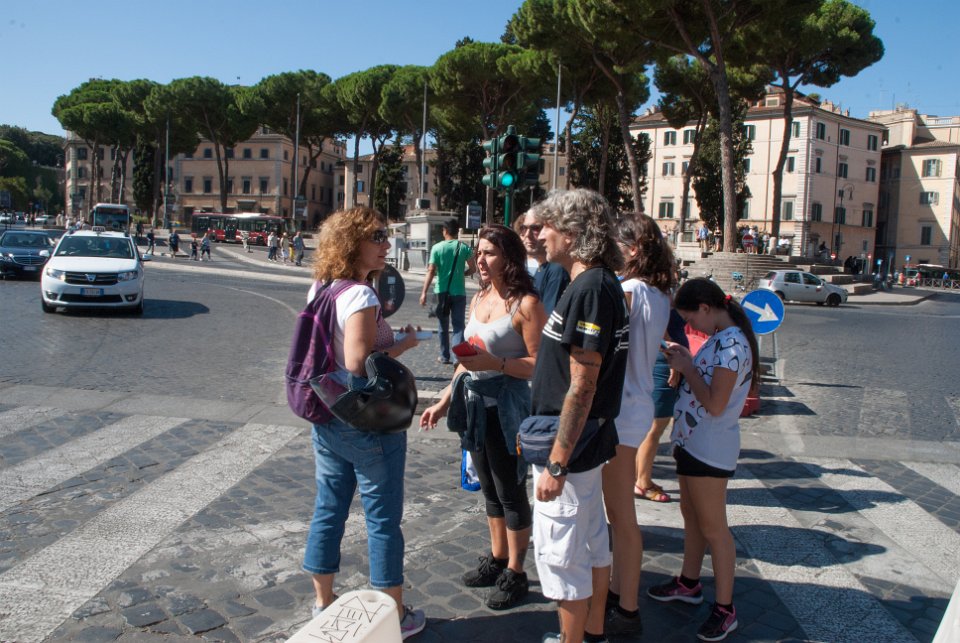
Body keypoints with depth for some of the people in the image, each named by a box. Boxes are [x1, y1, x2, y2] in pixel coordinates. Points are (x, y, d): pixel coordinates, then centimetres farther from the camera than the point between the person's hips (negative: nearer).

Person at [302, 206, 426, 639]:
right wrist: (405, 344, -14)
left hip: (326, 419, 8)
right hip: (369, 424, -8)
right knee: (383, 518, 5)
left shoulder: (319, 289, 5)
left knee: (328, 509, 17)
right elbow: (358, 363, -27)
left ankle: (324, 604, 33)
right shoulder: (361, 297, -21)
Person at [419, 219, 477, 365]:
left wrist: (424, 292, -8)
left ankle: (445, 356, 20)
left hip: (442, 291, 0)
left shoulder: (437, 248, -4)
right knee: (458, 325, 2)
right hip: (459, 292, 0)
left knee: (443, 326, 14)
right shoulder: (464, 248, -2)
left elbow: (431, 271, -9)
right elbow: (473, 269, 3)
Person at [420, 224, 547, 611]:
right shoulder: (479, 299, 9)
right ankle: (497, 560, 36)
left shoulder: (526, 304, -15)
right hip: (474, 405, 8)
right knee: (490, 489, 19)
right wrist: (444, 402, 15)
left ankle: (515, 574, 22)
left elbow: (540, 365, -18)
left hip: (506, 411, -7)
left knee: (511, 493, 6)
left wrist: (495, 363, -27)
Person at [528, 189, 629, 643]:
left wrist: (556, 463, -22)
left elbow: (581, 385, -25)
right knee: (593, 544, 22)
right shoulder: (602, 283, 9)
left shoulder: (589, 289, -22)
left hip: (570, 449, -10)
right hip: (590, 443, 10)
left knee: (562, 556, 5)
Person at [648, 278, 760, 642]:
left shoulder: (731, 343, -22)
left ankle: (725, 609, 15)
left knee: (713, 527, 2)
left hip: (710, 449, -10)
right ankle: (689, 584, 37)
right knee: (690, 515, 21)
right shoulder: (722, 338, 8)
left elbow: (715, 404, -24)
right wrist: (687, 362, 0)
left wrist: (686, 367, -15)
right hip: (693, 442, 10)